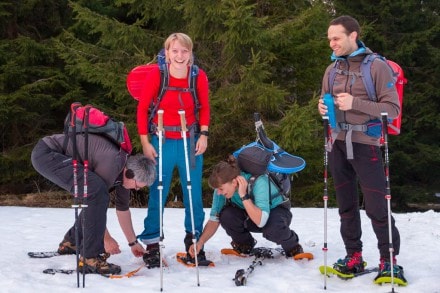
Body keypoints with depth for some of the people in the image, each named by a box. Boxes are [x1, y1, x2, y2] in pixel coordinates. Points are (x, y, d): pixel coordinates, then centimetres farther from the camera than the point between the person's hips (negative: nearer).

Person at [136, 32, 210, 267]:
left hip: (191, 142, 2)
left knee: (193, 193, 9)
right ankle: (151, 243, 16)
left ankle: (194, 240, 27)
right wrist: (145, 143, -6)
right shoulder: (156, 75, -11)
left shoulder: (199, 76, -6)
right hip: (162, 142, -2)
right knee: (157, 193, 2)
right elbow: (142, 108, -3)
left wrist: (203, 135, -3)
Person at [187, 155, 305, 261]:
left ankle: (292, 246, -3)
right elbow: (214, 219, -15)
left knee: (273, 229, -39)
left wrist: (243, 195, -45)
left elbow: (260, 222, -42)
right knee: (226, 215, -27)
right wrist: (200, 242, -28)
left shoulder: (258, 182, -36)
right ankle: (244, 244, 4)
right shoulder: (223, 186, -21)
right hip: (250, 217, 4)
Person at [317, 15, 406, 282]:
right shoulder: (332, 70, 12)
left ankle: (389, 260, 8)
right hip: (338, 145, 6)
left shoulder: (377, 66, -6)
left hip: (365, 144, -6)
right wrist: (323, 108, -3)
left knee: (377, 207, -5)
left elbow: (393, 109, -10)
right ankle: (354, 256, 20)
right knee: (347, 205, 11)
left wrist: (355, 103, -21)